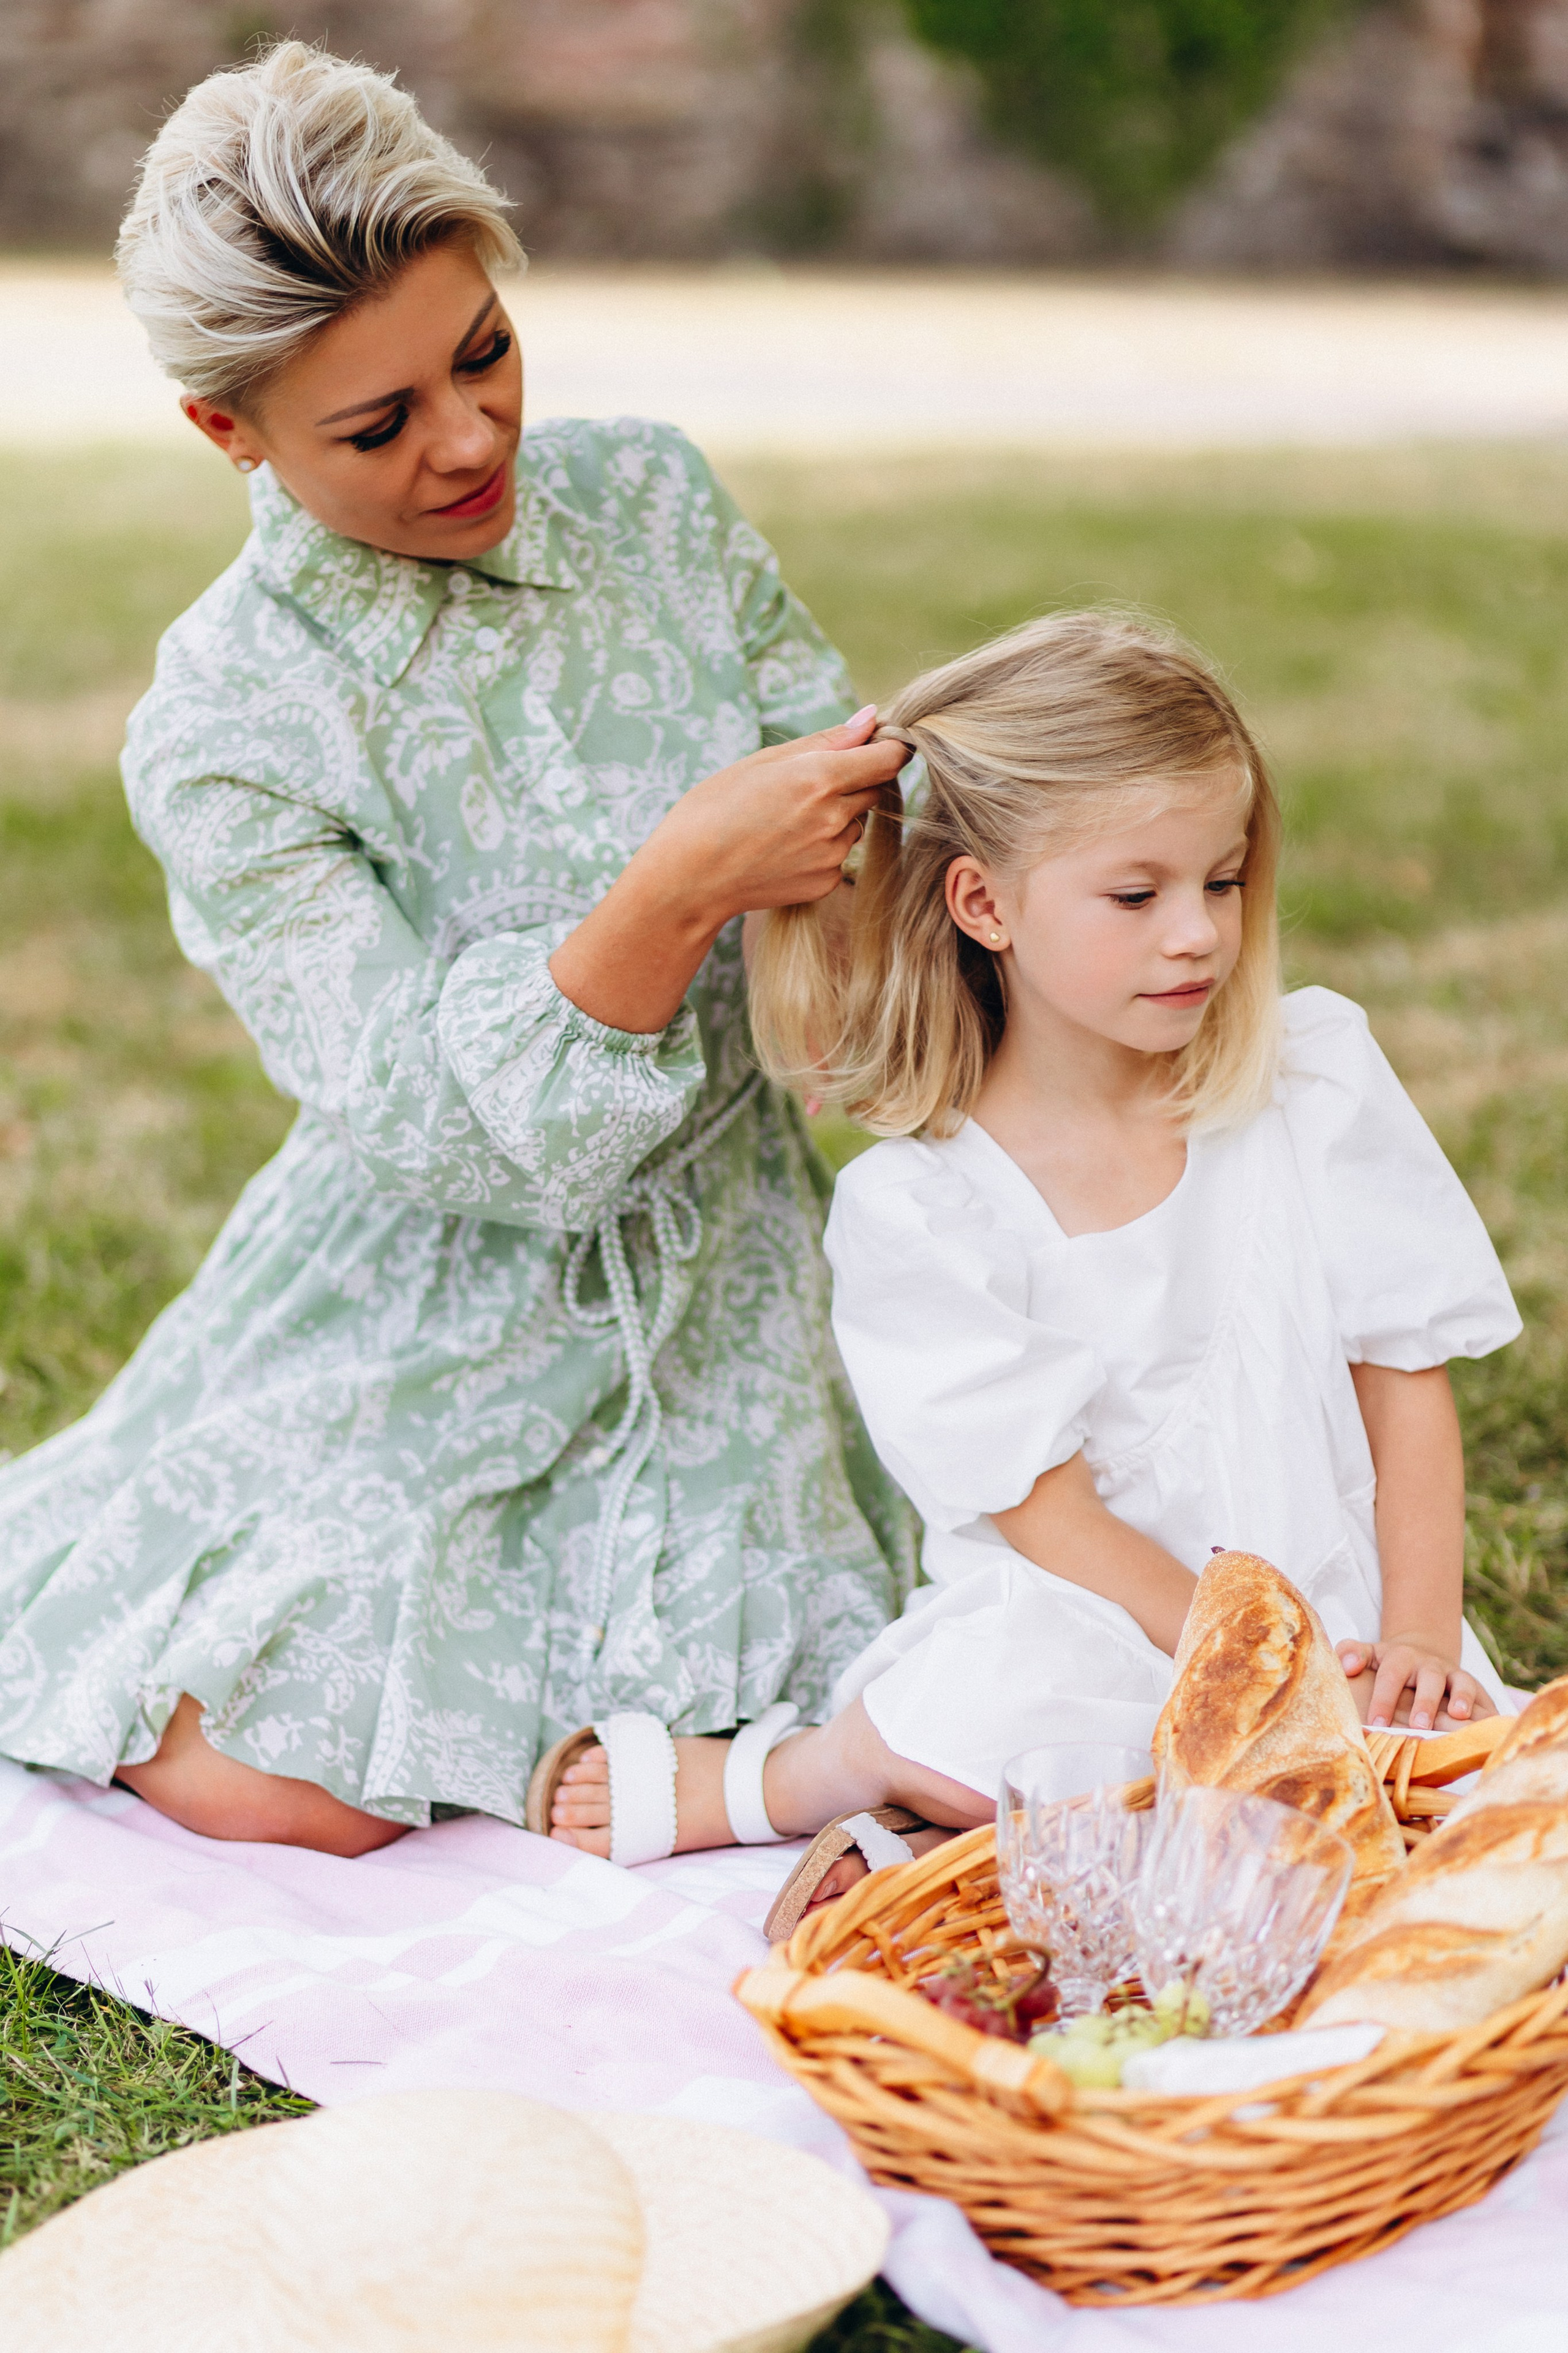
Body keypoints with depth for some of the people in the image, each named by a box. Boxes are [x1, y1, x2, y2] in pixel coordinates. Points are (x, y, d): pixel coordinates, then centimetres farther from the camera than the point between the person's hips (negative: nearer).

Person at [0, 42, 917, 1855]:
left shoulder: (652, 500, -5)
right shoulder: (219, 731, -19)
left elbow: (855, 797, 5)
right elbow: (449, 1129, -24)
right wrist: (679, 883, -37)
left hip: (719, 1275, 4)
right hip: (430, 1318, -3)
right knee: (291, 1797, -10)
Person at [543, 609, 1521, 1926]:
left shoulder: (1317, 1074, 1)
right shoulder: (914, 1211, -8)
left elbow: (1406, 1372, 4)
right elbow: (1042, 1510, -10)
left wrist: (1416, 1639, -8)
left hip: (1340, 1632, 5)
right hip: (1095, 1648, -4)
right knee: (1001, 1676, -38)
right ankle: (807, 1772, -4)